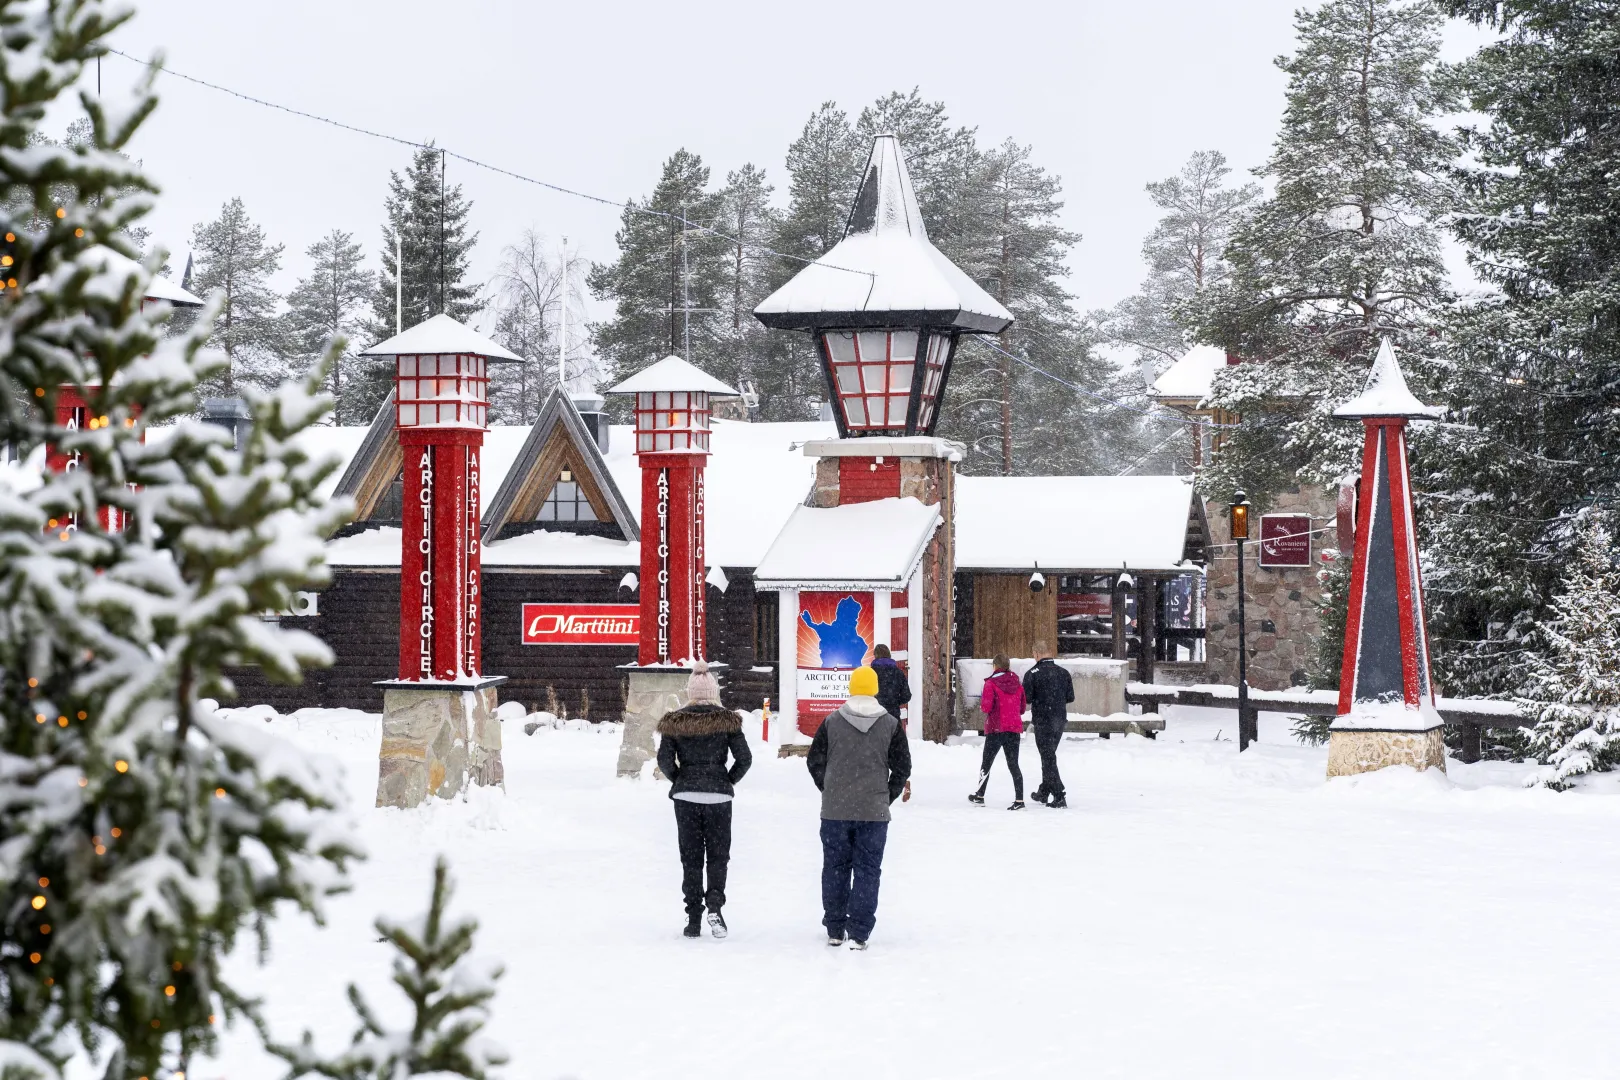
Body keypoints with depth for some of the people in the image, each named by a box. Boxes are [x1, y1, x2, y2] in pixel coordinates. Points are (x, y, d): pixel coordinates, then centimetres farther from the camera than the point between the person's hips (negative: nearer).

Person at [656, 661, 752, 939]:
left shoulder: (674, 721, -2)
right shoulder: (727, 720, -4)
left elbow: (664, 760, -6)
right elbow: (744, 758, -6)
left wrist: (679, 780, 11)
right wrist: (729, 780, 9)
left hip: (685, 794, 1)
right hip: (718, 796, -1)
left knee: (690, 858, 8)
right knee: (718, 855, 8)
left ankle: (693, 919, 5)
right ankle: (715, 904, -14)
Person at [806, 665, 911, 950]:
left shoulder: (831, 723, -3)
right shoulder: (890, 725, -3)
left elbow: (815, 761, 3)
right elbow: (902, 767, 0)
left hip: (835, 810, 1)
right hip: (874, 811, -1)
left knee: (835, 868, 12)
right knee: (867, 870, 4)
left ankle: (835, 930, 16)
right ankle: (859, 933, -1)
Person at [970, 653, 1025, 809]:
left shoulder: (991, 684, -10)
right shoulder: (1017, 684, 5)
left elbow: (986, 707, -15)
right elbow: (1022, 709, 11)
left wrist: (981, 700, 6)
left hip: (996, 728, -4)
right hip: (1014, 728, 4)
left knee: (987, 762, 11)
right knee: (1013, 764, 4)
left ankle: (979, 796, 22)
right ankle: (1019, 800, -7)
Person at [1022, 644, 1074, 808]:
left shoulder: (1032, 674, -11)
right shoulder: (1063, 673, 4)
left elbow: (1026, 698, -13)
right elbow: (1070, 697, 7)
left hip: (1043, 721, -6)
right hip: (1060, 719, 6)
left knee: (1048, 758, -3)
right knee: (1049, 755, 21)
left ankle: (1059, 797, -10)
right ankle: (1043, 792, 31)